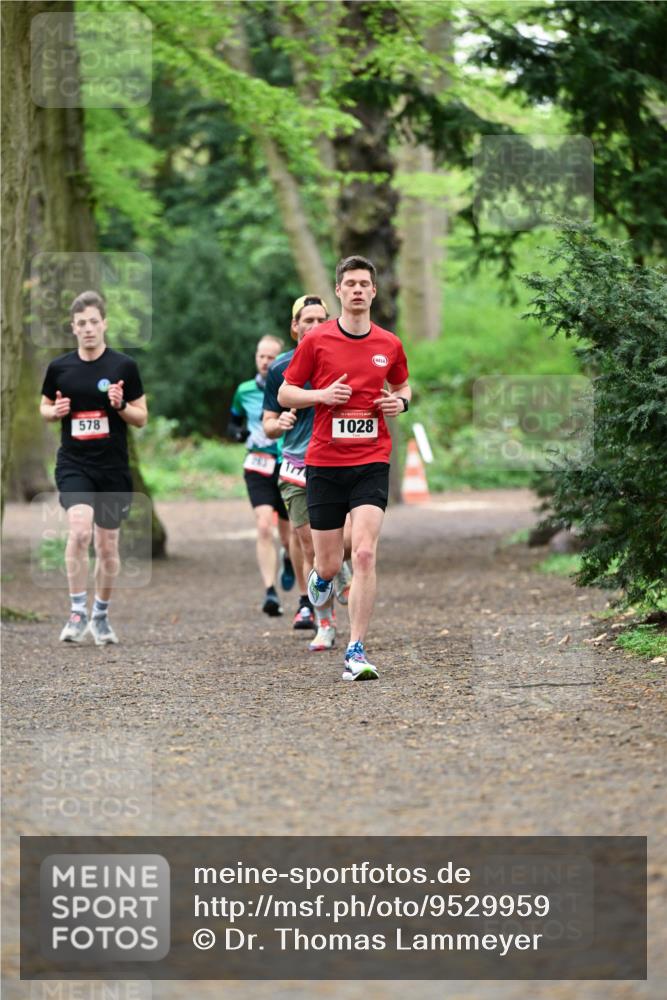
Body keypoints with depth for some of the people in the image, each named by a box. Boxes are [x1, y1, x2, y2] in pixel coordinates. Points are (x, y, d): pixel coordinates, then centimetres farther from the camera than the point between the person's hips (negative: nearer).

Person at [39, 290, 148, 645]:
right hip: (73, 465, 0)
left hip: (113, 468, 0)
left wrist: (121, 405, -17)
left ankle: (101, 615, 27)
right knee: (79, 530, -23)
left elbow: (142, 418, 3)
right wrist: (55, 411, -6)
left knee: (107, 546, 9)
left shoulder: (124, 366, -2)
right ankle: (77, 613, -13)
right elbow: (44, 407, 16)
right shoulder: (59, 367, 2)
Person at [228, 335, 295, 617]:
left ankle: (288, 558, 46)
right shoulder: (245, 391, 5)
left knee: (289, 537, 8)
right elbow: (233, 423, 20)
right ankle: (270, 593, -22)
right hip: (259, 466, 0)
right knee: (264, 527, -20)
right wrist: (238, 432, -3)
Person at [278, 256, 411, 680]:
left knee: (365, 553, -16)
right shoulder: (316, 340, 0)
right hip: (324, 462, 0)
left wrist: (401, 401, 0)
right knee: (330, 564, 3)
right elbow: (285, 393, 5)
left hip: (372, 462, 0)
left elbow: (403, 386, 23)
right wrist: (322, 395, -13)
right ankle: (322, 577, 43)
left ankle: (357, 651, -11)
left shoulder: (390, 344, 5)